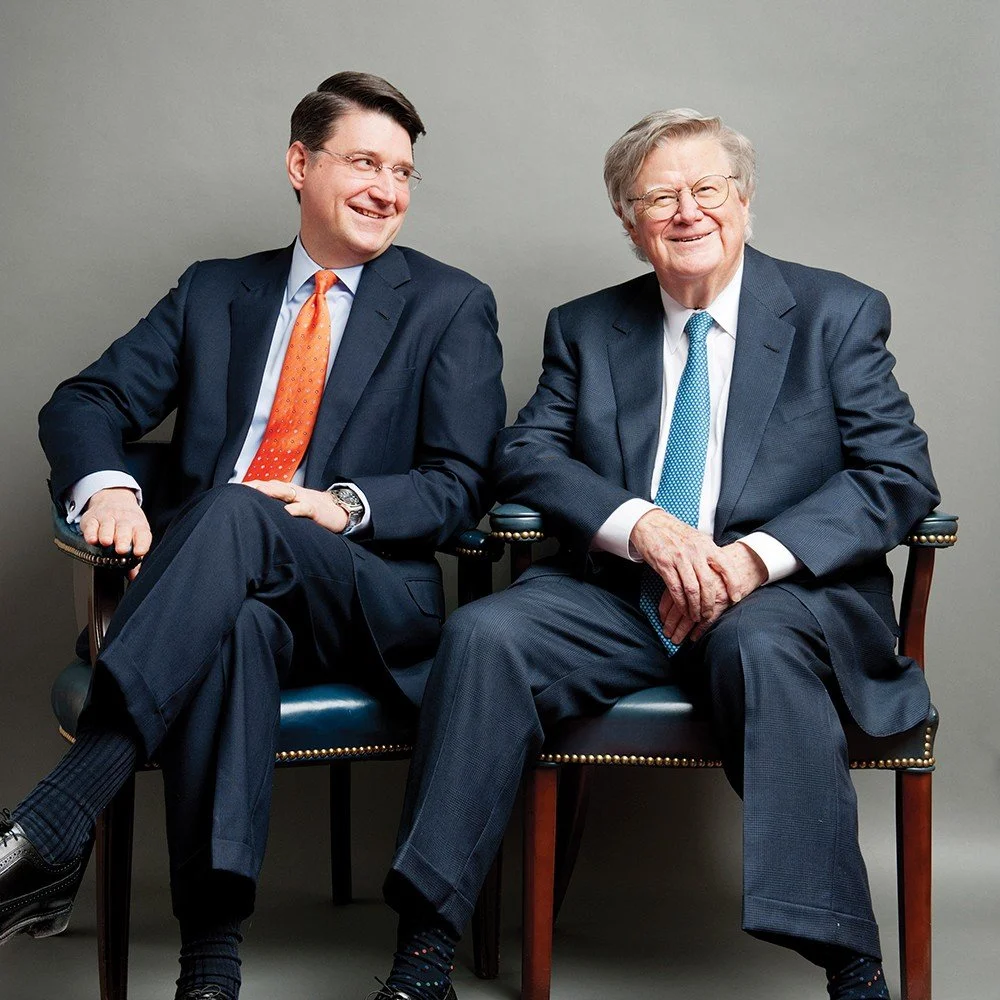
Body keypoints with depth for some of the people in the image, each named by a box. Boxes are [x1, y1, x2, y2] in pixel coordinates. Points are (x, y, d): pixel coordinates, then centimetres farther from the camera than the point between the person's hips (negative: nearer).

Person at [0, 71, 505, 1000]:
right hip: (218, 600, 2)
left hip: (367, 601, -1)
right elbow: (84, 403, 13)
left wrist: (347, 504, -16)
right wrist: (106, 484, -12)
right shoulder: (215, 292, 21)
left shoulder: (450, 306, 13)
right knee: (236, 629, -39)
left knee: (236, 514, -36)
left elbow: (459, 481, 4)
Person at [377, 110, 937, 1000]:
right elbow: (525, 456, 5)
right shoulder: (586, 328, 15)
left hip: (782, 597, -2)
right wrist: (641, 526, -15)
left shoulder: (839, 315, 7)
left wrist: (758, 555, -18)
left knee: (760, 647, -37)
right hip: (618, 594, 3)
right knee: (485, 635, -25)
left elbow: (898, 477, -2)